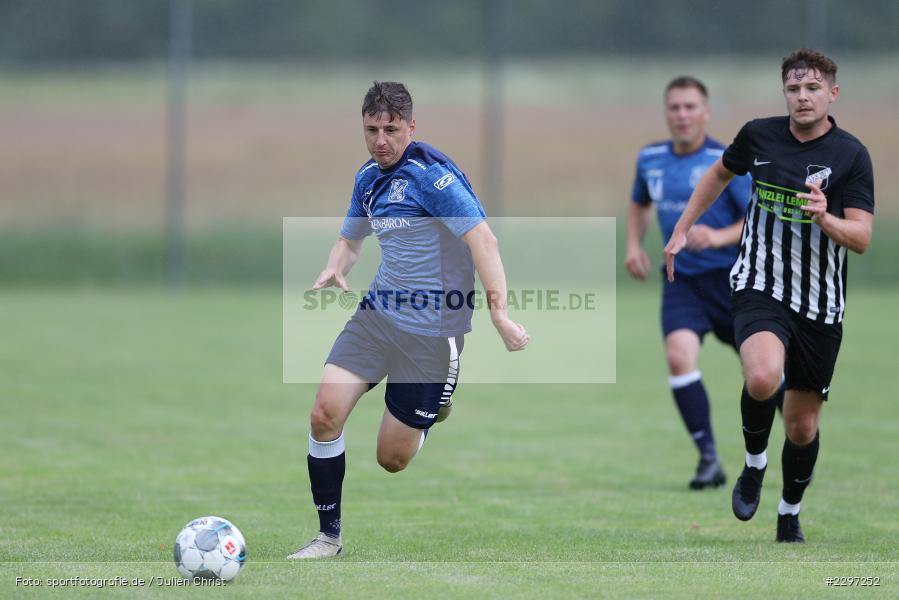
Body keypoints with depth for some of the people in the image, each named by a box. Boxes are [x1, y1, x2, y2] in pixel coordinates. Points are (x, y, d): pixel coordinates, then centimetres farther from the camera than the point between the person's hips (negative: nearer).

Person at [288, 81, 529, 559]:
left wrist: (499, 313, -34)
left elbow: (482, 239, -24)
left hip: (432, 330, -6)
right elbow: (351, 238, 24)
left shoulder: (431, 174, -17)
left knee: (392, 459, 0)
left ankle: (439, 406, 34)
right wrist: (336, 269, 0)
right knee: (325, 411, -13)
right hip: (378, 313, 6)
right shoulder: (368, 178, 8)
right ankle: (328, 535, 2)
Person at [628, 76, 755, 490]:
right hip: (681, 281, 3)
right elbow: (639, 203, 26)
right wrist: (634, 246, 11)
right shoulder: (650, 159, 5)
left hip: (732, 279, -3)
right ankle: (709, 459, -16)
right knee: (679, 357, -22)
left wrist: (720, 237, -30)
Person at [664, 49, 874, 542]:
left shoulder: (851, 155, -6)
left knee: (803, 423, 8)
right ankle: (754, 464, -2)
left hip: (820, 305, 0)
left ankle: (789, 516, 32)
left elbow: (862, 237, -10)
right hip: (760, 287, 0)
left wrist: (825, 218, -29)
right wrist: (681, 231, 20)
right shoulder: (759, 135, 0)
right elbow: (721, 172, 22)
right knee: (763, 378, -31)